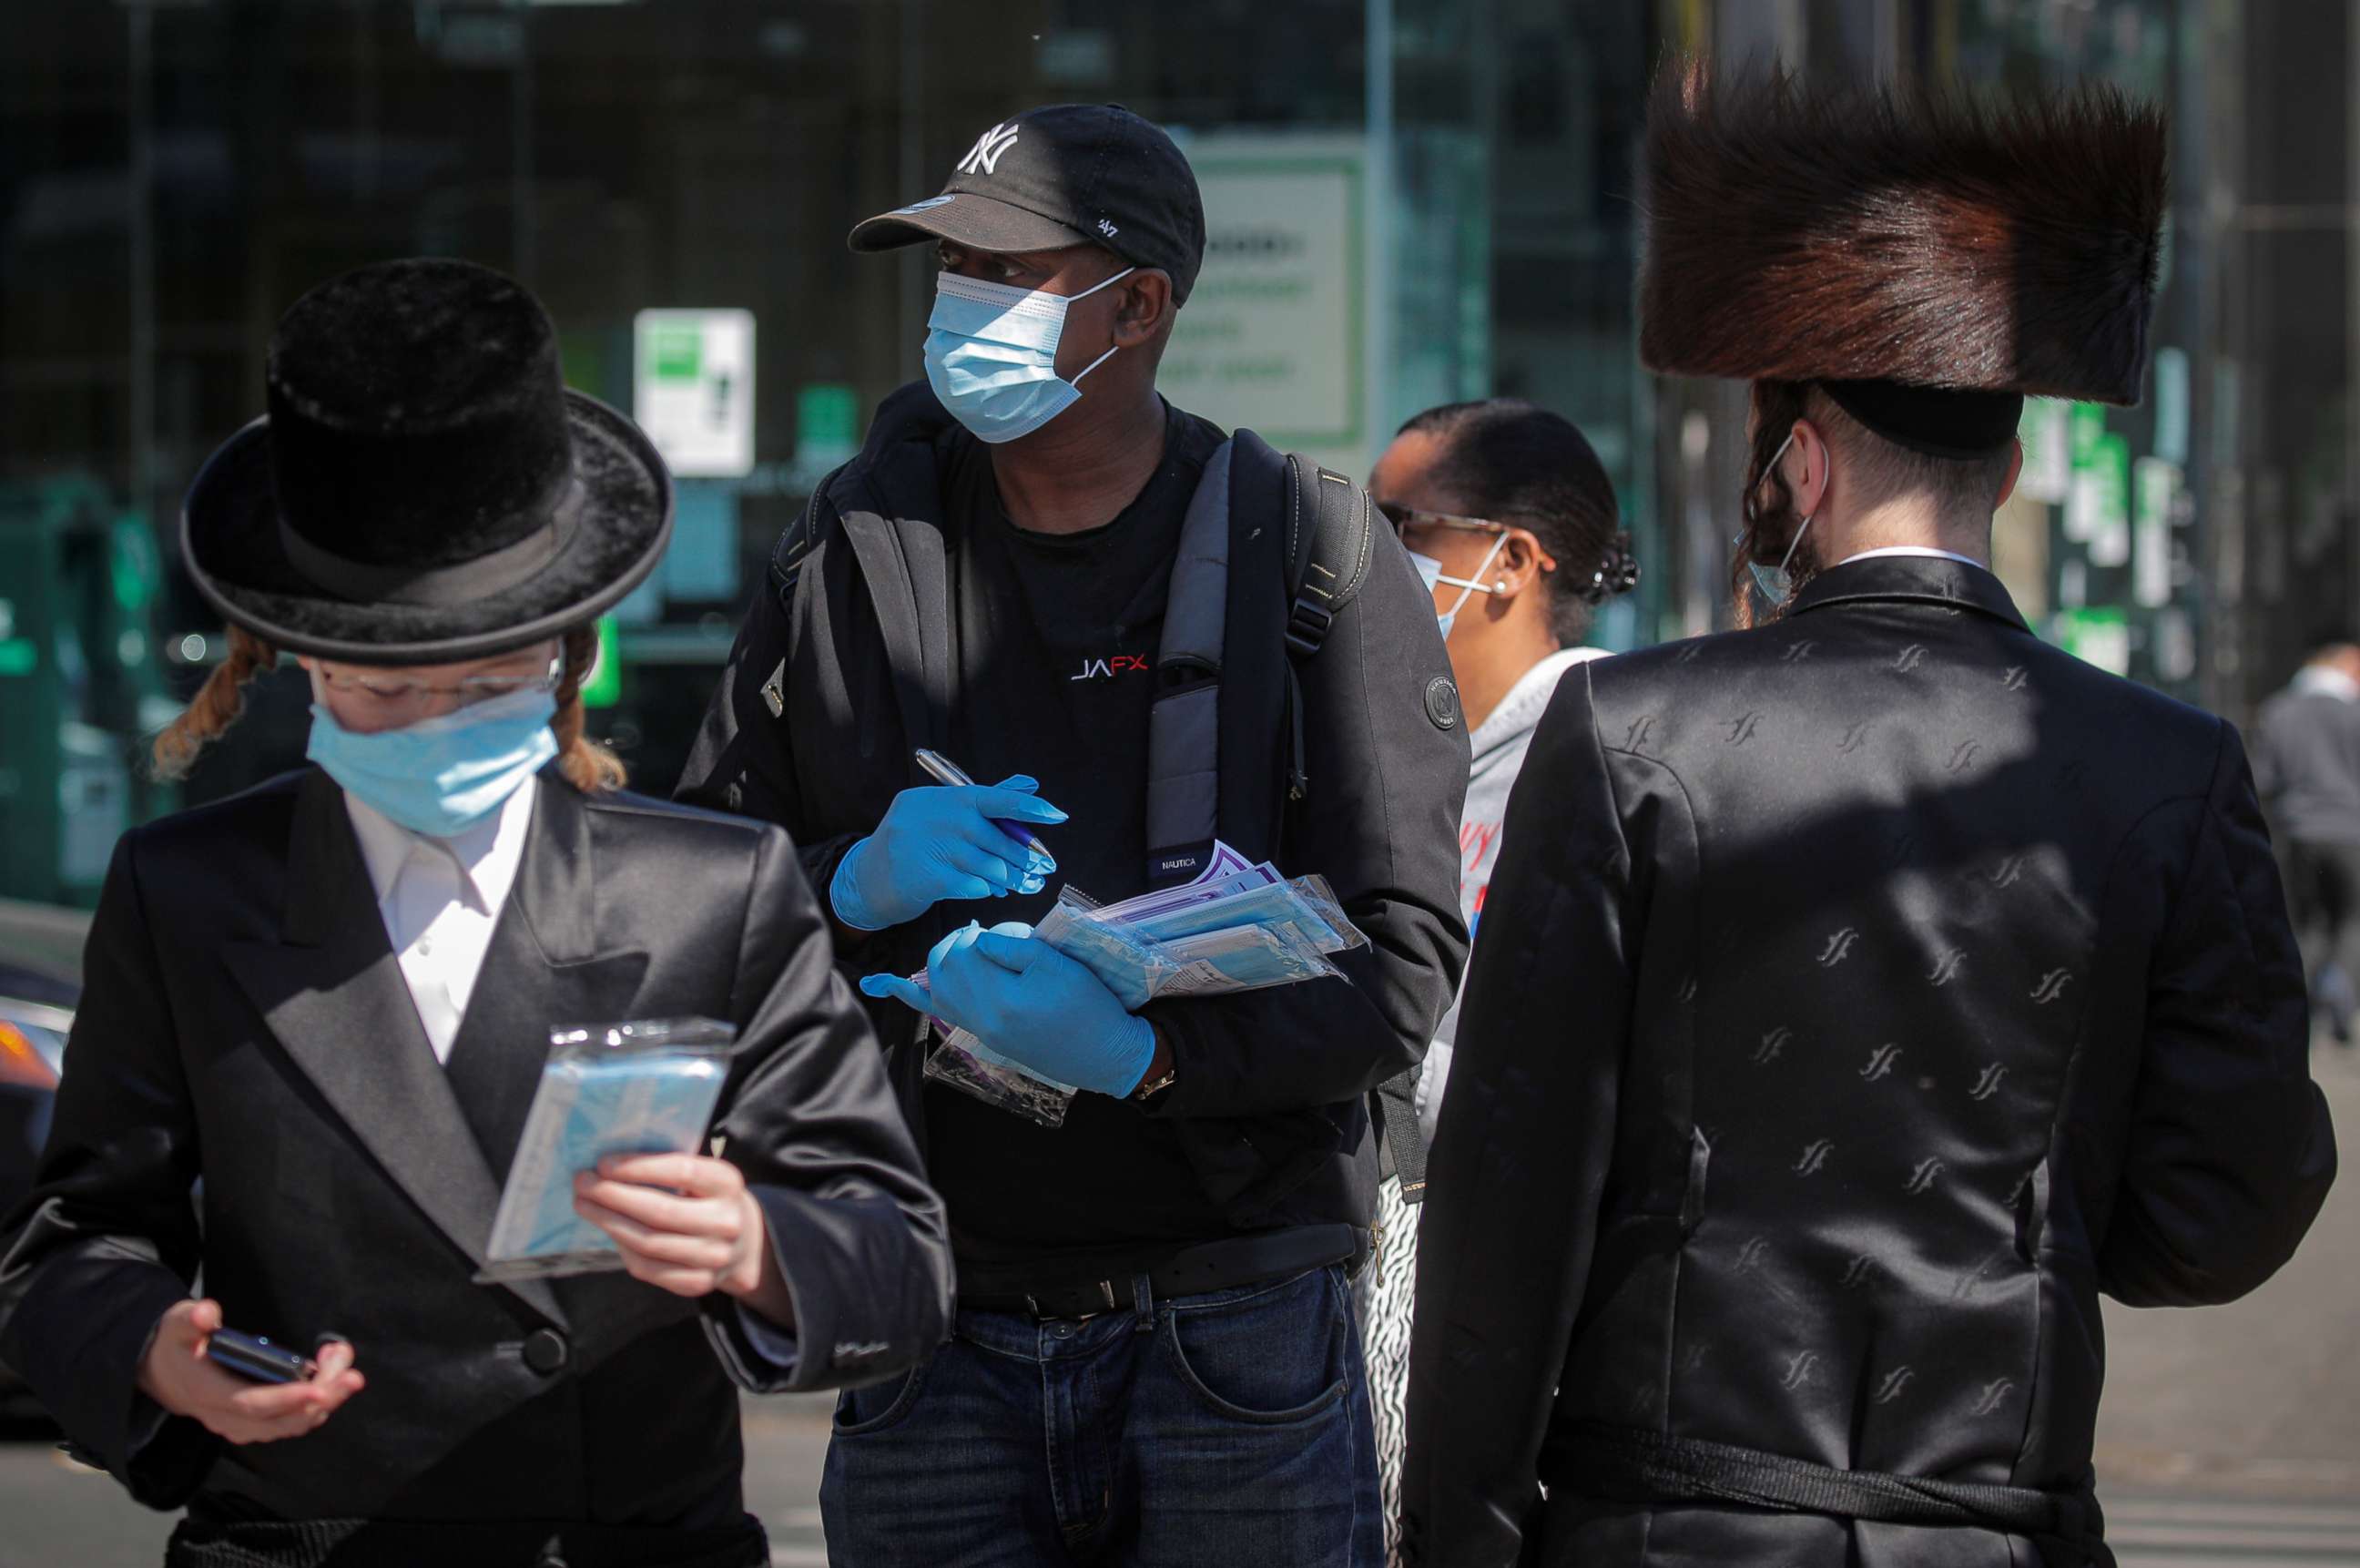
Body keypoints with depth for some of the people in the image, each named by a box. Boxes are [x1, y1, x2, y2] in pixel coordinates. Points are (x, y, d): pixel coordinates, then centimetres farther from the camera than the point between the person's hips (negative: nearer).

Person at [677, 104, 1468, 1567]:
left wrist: (1146, 1053, -21)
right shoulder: (858, 544, 9)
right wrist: (855, 883, -10)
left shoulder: (1312, 554, -1)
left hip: (1233, 1338, -2)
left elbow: (1406, 963, -6)